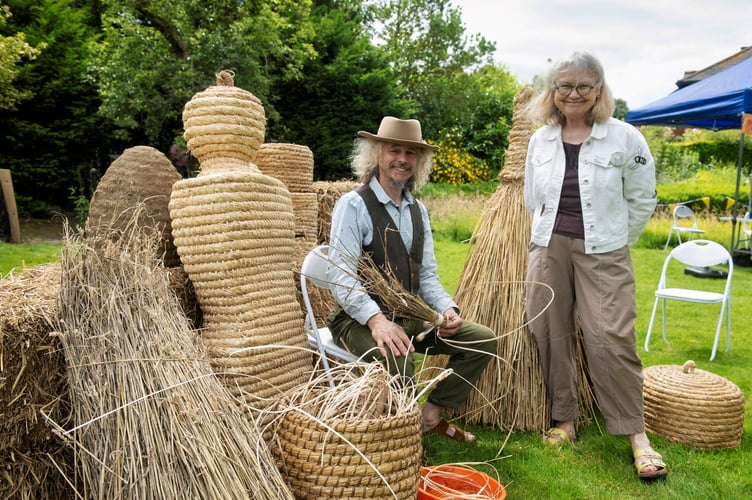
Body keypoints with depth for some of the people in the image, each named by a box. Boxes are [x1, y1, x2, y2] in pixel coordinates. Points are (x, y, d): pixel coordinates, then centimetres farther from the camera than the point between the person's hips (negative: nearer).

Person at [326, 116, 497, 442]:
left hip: (412, 317, 7)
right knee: (398, 356, -37)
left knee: (484, 340, -1)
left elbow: (427, 275, 13)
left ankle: (430, 415, 10)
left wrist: (447, 309, -7)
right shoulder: (353, 205, -9)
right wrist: (376, 319, -33)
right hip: (361, 319, -7)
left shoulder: (418, 210, 14)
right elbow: (342, 279, -18)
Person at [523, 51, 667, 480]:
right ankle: (565, 418, 21)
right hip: (549, 249, 4)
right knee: (552, 334, 6)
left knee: (612, 339, -8)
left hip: (603, 252, -4)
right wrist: (552, 237, 14)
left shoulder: (624, 138, -6)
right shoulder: (540, 140, 6)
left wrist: (614, 243, 6)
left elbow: (642, 199, 3)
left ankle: (637, 434, 5)